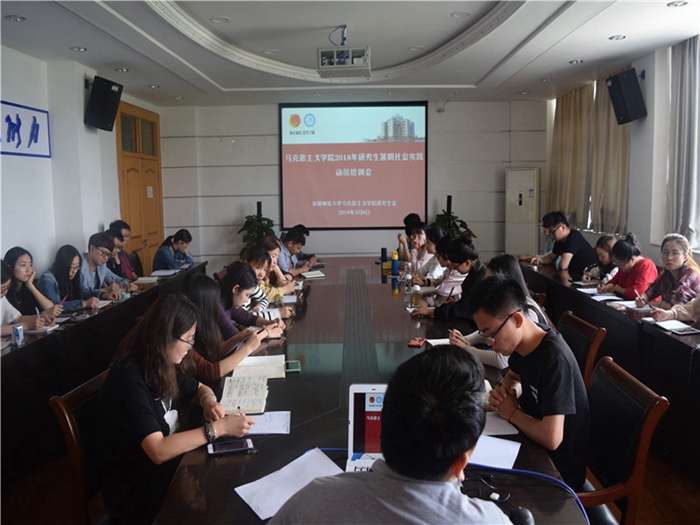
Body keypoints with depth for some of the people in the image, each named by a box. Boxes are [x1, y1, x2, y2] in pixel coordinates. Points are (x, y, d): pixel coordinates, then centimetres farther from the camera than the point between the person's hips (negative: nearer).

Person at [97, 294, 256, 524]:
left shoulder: (159, 365, 0)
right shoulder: (129, 379, -25)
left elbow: (199, 388, 16)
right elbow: (158, 451, -31)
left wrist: (208, 400, -6)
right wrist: (218, 428, -27)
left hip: (167, 465, 8)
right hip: (137, 494, -7)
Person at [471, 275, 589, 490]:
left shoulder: (554, 359, -30)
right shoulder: (521, 340, -6)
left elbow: (551, 439, -35)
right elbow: (514, 375, 17)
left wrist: (512, 413, -19)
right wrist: (509, 390, -6)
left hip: (559, 470, -7)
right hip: (534, 446, 7)